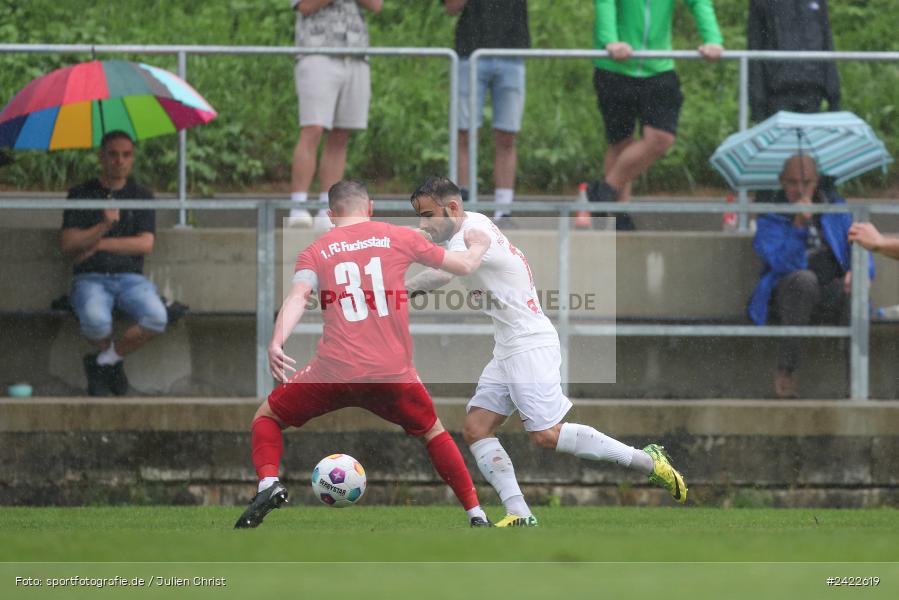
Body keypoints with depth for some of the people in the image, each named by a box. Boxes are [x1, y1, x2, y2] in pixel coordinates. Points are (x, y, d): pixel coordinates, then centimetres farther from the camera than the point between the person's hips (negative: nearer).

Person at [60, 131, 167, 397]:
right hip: (91, 277, -2)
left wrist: (99, 244, -7)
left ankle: (105, 360, -5)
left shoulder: (142, 196, 12)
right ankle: (110, 354, 1)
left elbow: (145, 244, -1)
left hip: (130, 277, 2)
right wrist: (103, 227, -18)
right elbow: (67, 244, -3)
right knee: (96, 321, -37)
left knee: (156, 319, -31)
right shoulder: (81, 194, 8)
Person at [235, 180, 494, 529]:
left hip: (334, 370, -1)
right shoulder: (399, 238, 10)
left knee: (267, 418, 18)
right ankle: (477, 516, 19)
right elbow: (462, 265, 17)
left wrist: (277, 342, -24)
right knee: (432, 432, 26)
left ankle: (269, 483, -9)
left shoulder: (316, 251, 9)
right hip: (393, 373, 1)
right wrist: (477, 247, 40)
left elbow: (298, 295, -10)